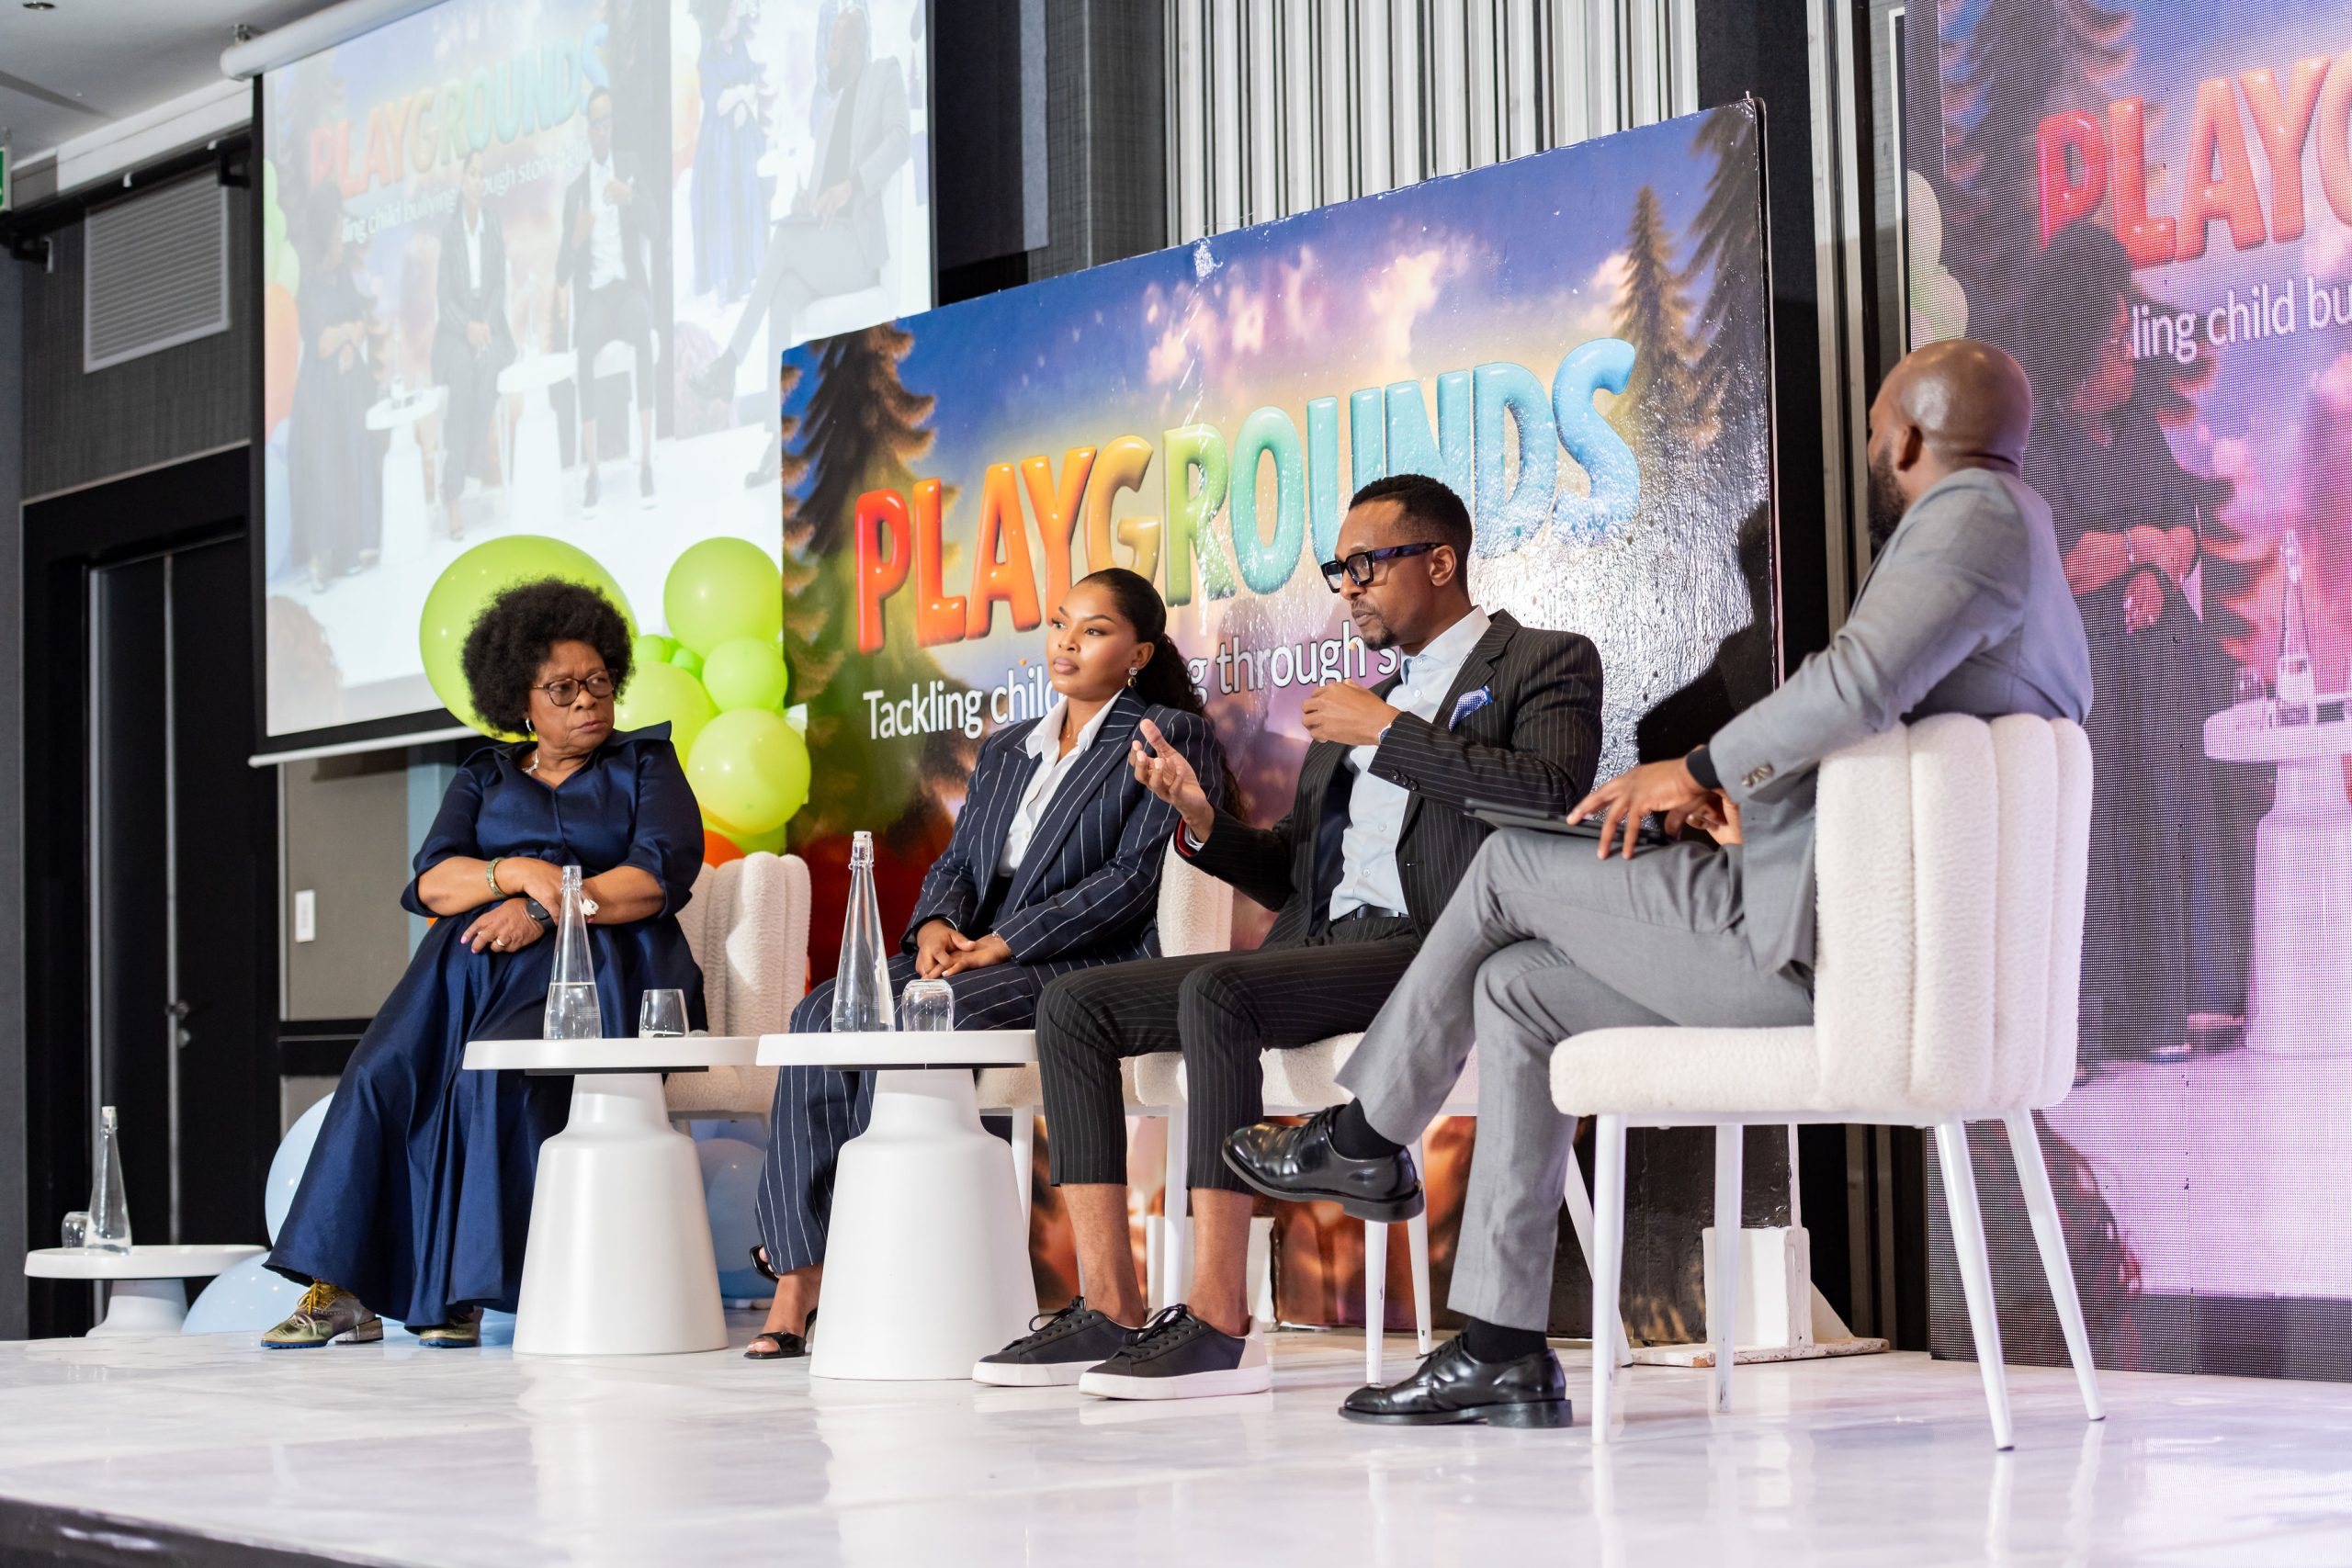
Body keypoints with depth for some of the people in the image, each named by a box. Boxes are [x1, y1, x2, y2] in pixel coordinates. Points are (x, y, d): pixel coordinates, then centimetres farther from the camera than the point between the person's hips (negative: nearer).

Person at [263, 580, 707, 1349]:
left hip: (593, 967, -3)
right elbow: (433, 882, 8)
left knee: (494, 1076, -33)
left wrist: (547, 908, -11)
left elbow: (662, 875, -2)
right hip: (475, 960, 3)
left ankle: (462, 1292, -31)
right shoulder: (484, 778, 24)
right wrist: (522, 871, -12)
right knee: (383, 1075, -25)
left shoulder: (645, 764, 16)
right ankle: (341, 1291, -27)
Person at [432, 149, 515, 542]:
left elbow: (500, 284, 7)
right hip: (455, 330, -3)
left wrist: (486, 324, -8)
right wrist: (467, 327, -16)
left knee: (488, 371, -28)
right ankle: (453, 501, -28)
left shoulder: (495, 225, 8)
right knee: (461, 377, -28)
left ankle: (460, 477, -17)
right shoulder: (447, 229, -3)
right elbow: (445, 295, -3)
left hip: (490, 326, 3)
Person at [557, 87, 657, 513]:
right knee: (585, 344, -33)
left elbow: (652, 224, -5)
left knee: (642, 331, -36)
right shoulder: (574, 190, 13)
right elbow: (562, 270, 8)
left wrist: (630, 199, -26)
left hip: (630, 284, -1)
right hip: (593, 292, 1)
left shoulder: (630, 168, 12)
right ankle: (591, 470, -33)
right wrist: (575, 239, -14)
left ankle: (646, 461, -35)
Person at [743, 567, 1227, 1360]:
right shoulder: (1004, 750, 26)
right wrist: (935, 924, -5)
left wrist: (1000, 945, -15)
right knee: (822, 1016, -22)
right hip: (972, 957, 7)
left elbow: (1135, 878, -9)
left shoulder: (1172, 738, 3)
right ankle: (796, 1287, -27)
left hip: (1087, 964, -6)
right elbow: (957, 859, 21)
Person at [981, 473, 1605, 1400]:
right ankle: (1110, 1312, -11)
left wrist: (1387, 732, -10)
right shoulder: (1360, 699, 27)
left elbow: (1551, 796, -15)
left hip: (1434, 952, -8)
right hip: (1318, 952, 8)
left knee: (1217, 991, -33)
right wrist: (1203, 821, 6)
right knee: (1073, 1005, -4)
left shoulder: (1546, 664, 6)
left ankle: (1220, 1323, -33)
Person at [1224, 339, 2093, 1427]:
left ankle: (1367, 1139, 24)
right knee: (1515, 990, 11)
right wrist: (1744, 785, 9)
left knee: (1512, 863, 5)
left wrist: (1701, 768, -15)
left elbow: (1858, 685, -29)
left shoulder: (1973, 517, -11)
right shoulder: (2029, 570, 23)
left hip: (1810, 936, -10)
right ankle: (1500, 1355, 9)